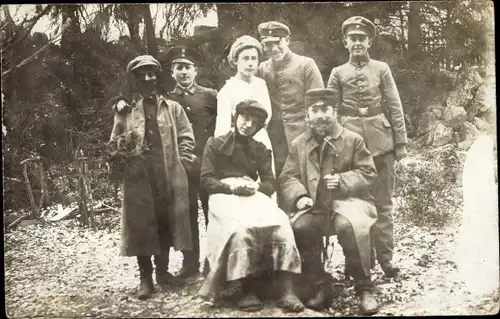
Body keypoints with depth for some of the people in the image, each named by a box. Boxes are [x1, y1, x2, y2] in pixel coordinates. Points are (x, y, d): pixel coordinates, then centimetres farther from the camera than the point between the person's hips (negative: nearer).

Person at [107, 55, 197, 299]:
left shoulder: (172, 108, 11)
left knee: (166, 223, 6)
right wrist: (123, 166, -7)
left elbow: (186, 139, 8)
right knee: (141, 225, 0)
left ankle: (162, 271, 22)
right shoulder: (124, 111, 8)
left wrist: (182, 165, -2)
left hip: (169, 177, 1)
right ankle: (145, 278, 11)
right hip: (138, 178, -1)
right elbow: (114, 146, 7)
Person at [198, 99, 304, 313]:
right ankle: (246, 290, -32)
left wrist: (256, 186, -9)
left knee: (280, 223, -30)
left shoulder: (260, 149, 22)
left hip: (253, 195, 3)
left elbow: (270, 183, 13)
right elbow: (206, 180, 2)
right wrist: (232, 187, -14)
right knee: (241, 227, -39)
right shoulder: (215, 144, 11)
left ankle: (287, 292, -34)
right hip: (223, 195, -3)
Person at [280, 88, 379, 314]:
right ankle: (320, 287, -10)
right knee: (298, 226, -29)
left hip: (347, 200, -2)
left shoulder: (353, 139, 4)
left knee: (351, 226, -35)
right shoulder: (298, 144, 11)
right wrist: (300, 196, -15)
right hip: (314, 205, 2)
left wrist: (342, 181, -17)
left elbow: (368, 174, 0)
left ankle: (364, 289, -16)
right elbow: (288, 177, 6)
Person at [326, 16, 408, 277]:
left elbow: (395, 108, 5)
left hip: (381, 142, 0)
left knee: (383, 201, 3)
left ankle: (385, 257, 10)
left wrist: (401, 142, 0)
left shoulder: (381, 69, 8)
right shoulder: (338, 73, 8)